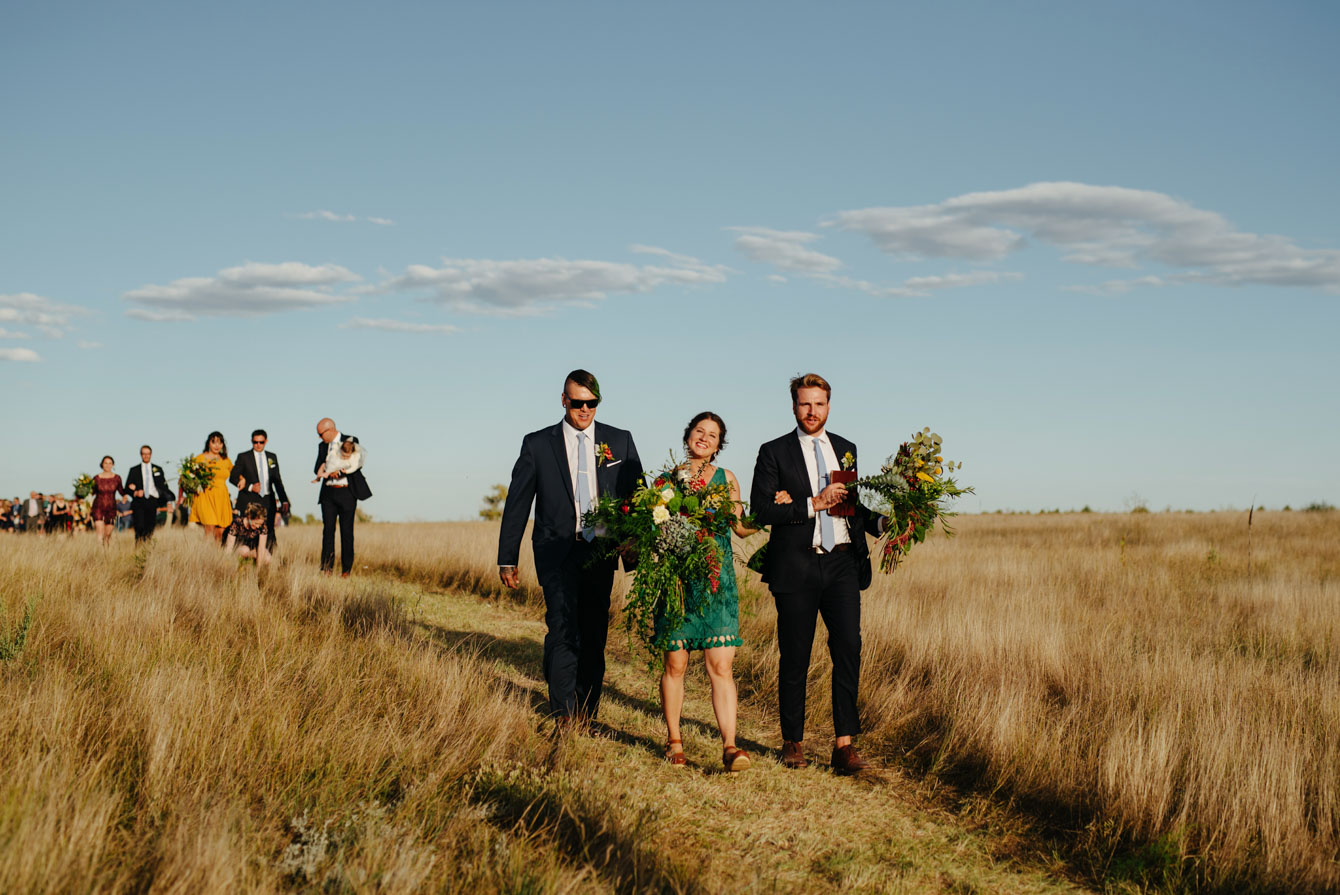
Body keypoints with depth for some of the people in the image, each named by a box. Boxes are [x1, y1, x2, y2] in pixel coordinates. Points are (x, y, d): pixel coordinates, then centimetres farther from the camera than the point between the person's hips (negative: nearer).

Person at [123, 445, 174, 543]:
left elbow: (164, 486, 13)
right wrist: (135, 492, -13)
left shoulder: (158, 469, 16)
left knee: (150, 527, -4)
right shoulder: (134, 470, 12)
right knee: (139, 527, -16)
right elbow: (127, 487, 9)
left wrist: (168, 502, 0)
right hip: (139, 503, -1)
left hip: (153, 502, 1)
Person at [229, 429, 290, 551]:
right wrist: (250, 487, -12)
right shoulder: (243, 457, 4)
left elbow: (277, 480, 17)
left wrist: (284, 500, 11)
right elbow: (233, 478, 0)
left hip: (268, 501, 3)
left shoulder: (272, 457, 14)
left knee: (269, 532, -4)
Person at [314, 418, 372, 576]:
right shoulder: (322, 446, 14)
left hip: (347, 493, -4)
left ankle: (346, 569, 5)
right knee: (328, 529, -4)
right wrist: (323, 470, -13)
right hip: (328, 493, 4)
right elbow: (317, 469, 9)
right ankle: (327, 568, -3)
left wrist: (339, 471, -20)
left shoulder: (351, 441, 0)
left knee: (347, 531, -1)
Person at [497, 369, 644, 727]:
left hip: (601, 552, 2)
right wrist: (507, 559, 6)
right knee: (563, 627, -16)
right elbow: (517, 503, 7)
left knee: (594, 634, 6)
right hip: (557, 552, -2)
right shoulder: (538, 444, 5)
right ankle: (563, 713, -13)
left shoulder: (620, 442, 8)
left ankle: (587, 715, 15)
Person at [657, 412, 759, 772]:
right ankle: (673, 740, 17)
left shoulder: (726, 478, 12)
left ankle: (729, 746, -11)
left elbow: (742, 527, 15)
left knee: (721, 666, -7)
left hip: (717, 580, 0)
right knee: (675, 664, 2)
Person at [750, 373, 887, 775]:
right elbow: (761, 509, -8)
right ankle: (793, 742, 19)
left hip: (842, 564, 3)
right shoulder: (774, 452, 2)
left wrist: (880, 522, 4)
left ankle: (844, 745, -3)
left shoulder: (845, 449, 16)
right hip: (796, 566, -3)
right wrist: (813, 503, -14)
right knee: (795, 657, 4)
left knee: (848, 648, -7)